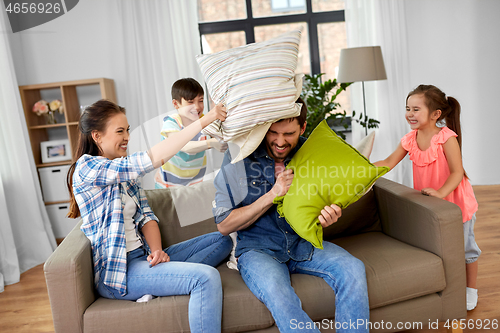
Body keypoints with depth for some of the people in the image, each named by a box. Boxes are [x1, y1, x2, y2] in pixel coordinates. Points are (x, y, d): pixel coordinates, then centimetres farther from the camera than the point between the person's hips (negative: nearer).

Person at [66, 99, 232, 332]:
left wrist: (156, 250, -12)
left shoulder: (125, 172, 15)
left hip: (142, 257, 9)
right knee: (207, 277, -28)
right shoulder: (86, 168, -12)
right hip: (117, 269, -9)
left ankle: (166, 279, -14)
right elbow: (150, 160, -25)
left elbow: (145, 216, 9)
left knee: (221, 240, 4)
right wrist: (203, 120, -25)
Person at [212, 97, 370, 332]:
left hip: (304, 243, 3)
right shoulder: (238, 156, -10)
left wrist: (327, 218, -15)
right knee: (276, 291, -34)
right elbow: (224, 225, -9)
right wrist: (273, 194, -19)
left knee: (353, 270, -22)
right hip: (258, 248, -3)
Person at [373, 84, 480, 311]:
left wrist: (440, 192, -39)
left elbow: (457, 173, -25)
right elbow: (388, 163, -4)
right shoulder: (409, 140, -6)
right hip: (428, 205, 5)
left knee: (464, 248, 12)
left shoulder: (447, 138, -22)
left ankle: (471, 289, 34)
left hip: (456, 201, -5)